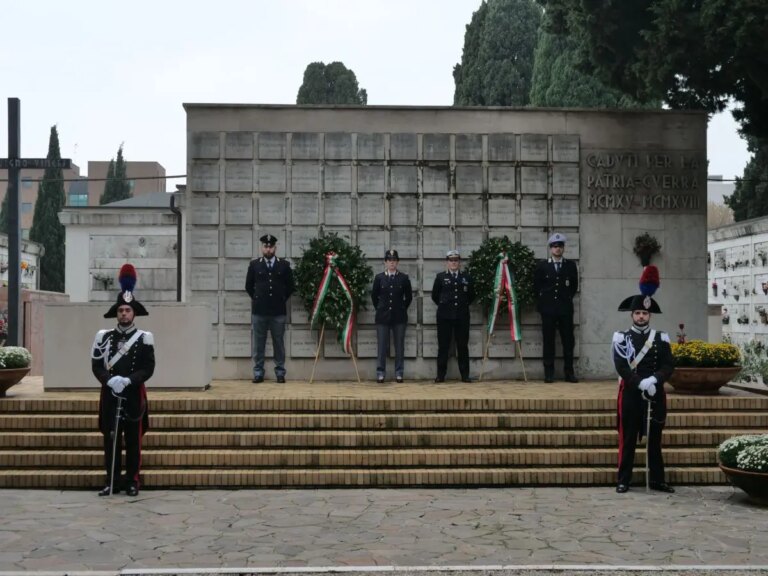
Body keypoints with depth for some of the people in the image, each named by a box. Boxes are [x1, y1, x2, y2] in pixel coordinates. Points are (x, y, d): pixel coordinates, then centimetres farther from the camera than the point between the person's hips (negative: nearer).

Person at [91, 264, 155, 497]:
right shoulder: (104, 337, 6)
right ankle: (112, 482, 13)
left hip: (133, 396, -2)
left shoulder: (144, 338, 0)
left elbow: (148, 368, -6)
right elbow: (96, 365, 0)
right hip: (110, 395, 2)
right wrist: (110, 380, -18)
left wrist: (127, 380, -20)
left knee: (133, 441, 4)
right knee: (111, 440, 5)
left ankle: (132, 482, 13)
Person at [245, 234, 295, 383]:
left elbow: (290, 286, 10)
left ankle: (280, 373, 11)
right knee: (258, 344, 3)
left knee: (279, 343, 5)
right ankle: (258, 373, 9)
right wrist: (257, 299, 10)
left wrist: (281, 300, 8)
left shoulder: (284, 265, 4)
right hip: (259, 311, 0)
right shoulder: (254, 264, 5)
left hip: (278, 311, 0)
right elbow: (249, 286, 12)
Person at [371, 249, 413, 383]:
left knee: (399, 346, 3)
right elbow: (374, 296, 10)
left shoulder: (404, 278, 1)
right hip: (383, 316, 0)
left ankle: (399, 373, 9)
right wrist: (379, 309, 9)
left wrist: (402, 308, 9)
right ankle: (380, 373, 6)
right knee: (382, 346, 1)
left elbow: (409, 296, 10)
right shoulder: (379, 277, 2)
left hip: (399, 316, 0)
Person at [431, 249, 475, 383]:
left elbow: (471, 295, 17)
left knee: (463, 346, 2)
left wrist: (463, 306, 12)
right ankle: (441, 375, 3)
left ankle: (465, 375, 6)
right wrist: (444, 306, 9)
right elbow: (435, 295, 10)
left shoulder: (466, 277, 9)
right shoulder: (440, 277, 5)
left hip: (462, 316, 1)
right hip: (445, 316, -1)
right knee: (443, 346, 0)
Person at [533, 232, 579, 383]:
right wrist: (542, 303, 6)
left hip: (566, 309, 1)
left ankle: (569, 372, 6)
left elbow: (574, 286, 15)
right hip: (548, 309, -1)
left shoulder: (571, 265, 7)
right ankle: (549, 373, 3)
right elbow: (536, 287, 9)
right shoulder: (542, 266, 4)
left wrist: (567, 298, 10)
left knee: (568, 341, 1)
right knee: (548, 341, 0)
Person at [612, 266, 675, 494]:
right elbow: (621, 366, -11)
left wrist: (653, 380, -18)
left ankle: (657, 480, 16)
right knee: (628, 439, 2)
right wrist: (641, 384, -20)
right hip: (630, 394, -2)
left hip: (655, 394, 2)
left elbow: (669, 365, -2)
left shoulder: (661, 338, 7)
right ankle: (624, 480, 7)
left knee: (654, 439, 9)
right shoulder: (622, 338, -1)